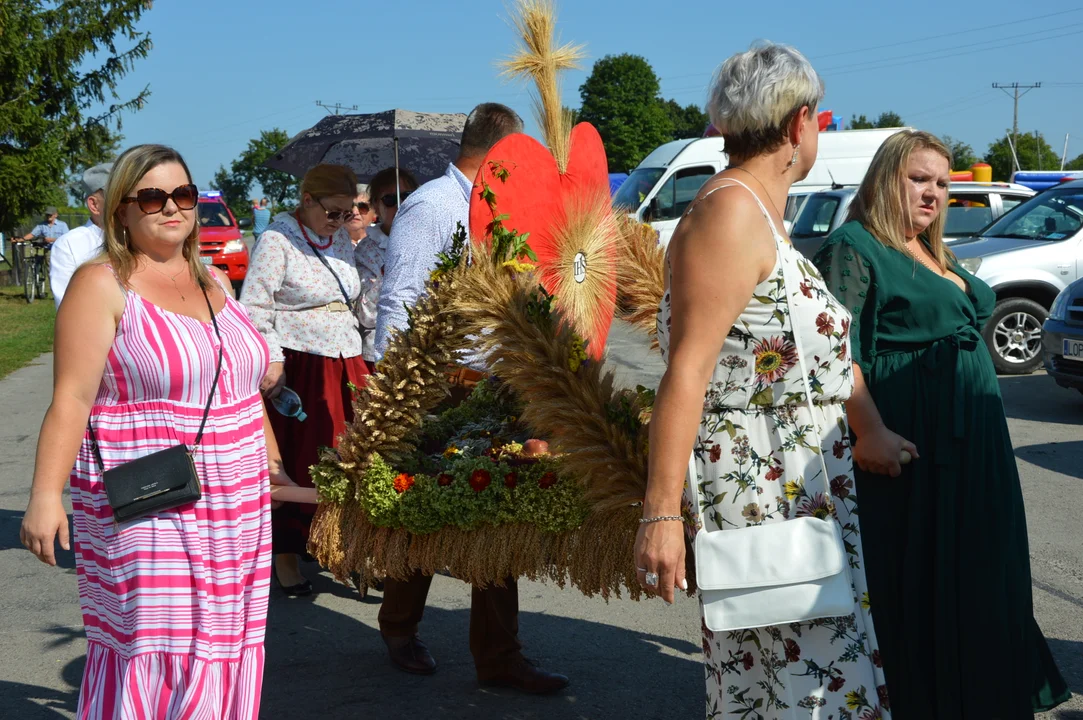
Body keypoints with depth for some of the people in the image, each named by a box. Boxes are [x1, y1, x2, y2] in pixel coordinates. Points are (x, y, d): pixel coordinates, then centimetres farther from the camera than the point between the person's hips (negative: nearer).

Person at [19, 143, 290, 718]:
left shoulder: (214, 282, 14)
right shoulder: (102, 284, -5)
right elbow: (71, 399, -12)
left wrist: (272, 462, 22)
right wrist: (46, 493, -20)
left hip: (237, 508, 6)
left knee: (222, 649, 9)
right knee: (153, 655, -6)